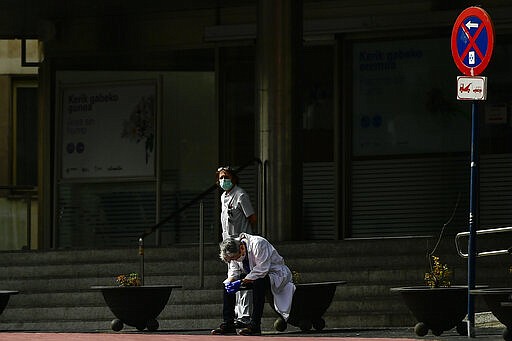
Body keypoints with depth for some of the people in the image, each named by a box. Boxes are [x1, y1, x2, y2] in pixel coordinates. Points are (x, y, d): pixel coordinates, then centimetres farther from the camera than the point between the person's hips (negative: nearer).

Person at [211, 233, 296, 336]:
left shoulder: (258, 244, -30)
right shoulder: (233, 252, -7)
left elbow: (262, 269, -32)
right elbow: (234, 271, 2)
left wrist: (241, 282, -34)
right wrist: (230, 281, -21)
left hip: (274, 273, -8)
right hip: (252, 276, 8)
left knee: (258, 282, -39)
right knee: (227, 284, -6)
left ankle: (255, 325, -34)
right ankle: (228, 324, -5)